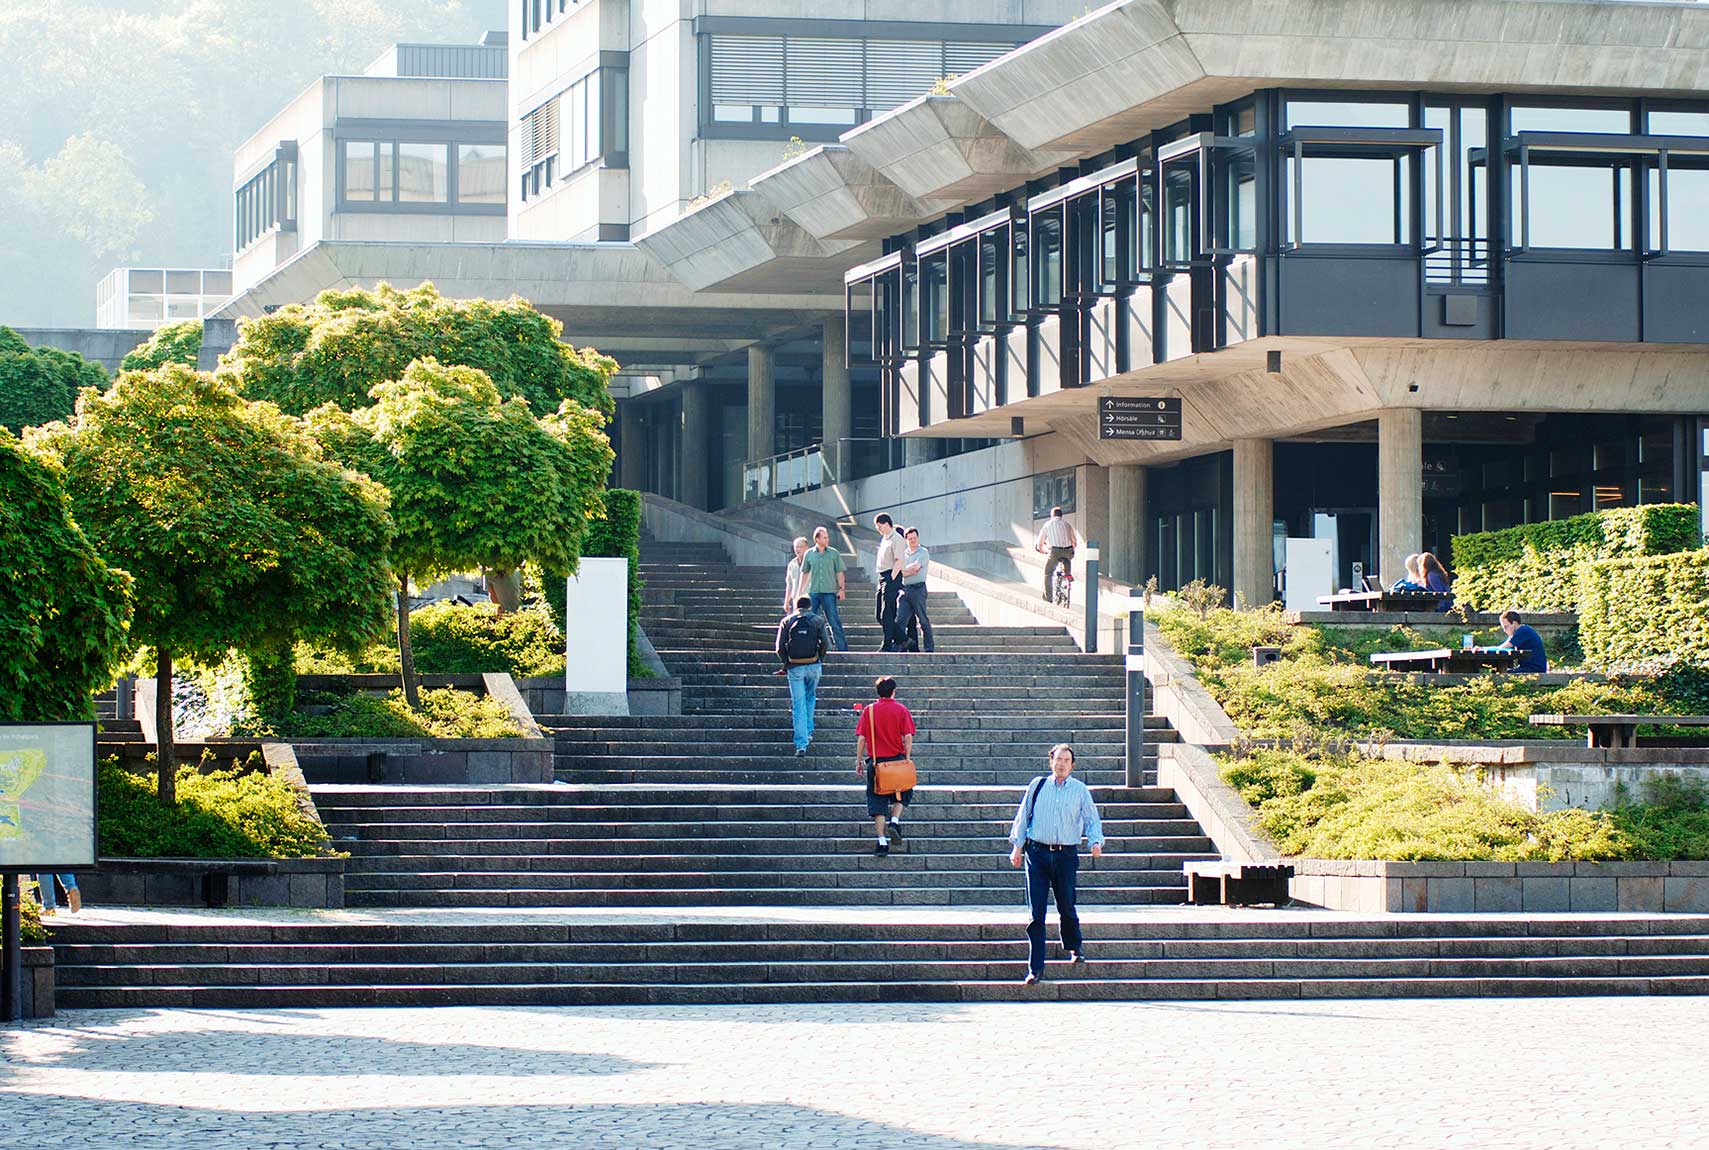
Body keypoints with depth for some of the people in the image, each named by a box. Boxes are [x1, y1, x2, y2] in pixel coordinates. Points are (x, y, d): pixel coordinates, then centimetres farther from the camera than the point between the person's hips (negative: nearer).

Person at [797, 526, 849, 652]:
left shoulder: (834, 554, 3)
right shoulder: (809, 554, 7)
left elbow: (839, 573, 5)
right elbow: (805, 573, 14)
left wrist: (842, 589, -4)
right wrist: (800, 591, 14)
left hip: (829, 592, -2)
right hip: (813, 592, 2)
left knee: (834, 622, -5)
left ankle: (842, 648, -3)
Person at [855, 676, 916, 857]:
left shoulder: (868, 710, -1)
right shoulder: (901, 710, -3)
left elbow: (861, 738, -2)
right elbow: (908, 737, -7)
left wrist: (859, 761, 5)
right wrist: (907, 758, 0)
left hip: (876, 762, 0)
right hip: (897, 759, 0)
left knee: (878, 801, 6)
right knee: (902, 795, 22)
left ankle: (882, 842, 1)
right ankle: (895, 821, -3)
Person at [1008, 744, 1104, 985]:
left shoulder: (1080, 790, 6)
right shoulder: (1038, 785, 6)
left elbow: (1092, 820, 9)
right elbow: (1023, 816, 12)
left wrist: (1096, 842, -9)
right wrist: (1017, 846, 8)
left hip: (1066, 854, 0)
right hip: (1037, 852, 0)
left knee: (1066, 906, 6)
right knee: (1036, 911, -4)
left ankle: (1075, 947, 37)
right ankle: (1035, 967, -2)